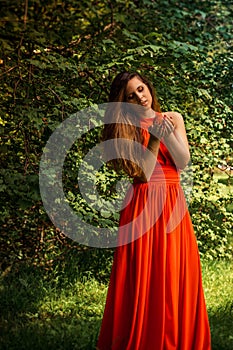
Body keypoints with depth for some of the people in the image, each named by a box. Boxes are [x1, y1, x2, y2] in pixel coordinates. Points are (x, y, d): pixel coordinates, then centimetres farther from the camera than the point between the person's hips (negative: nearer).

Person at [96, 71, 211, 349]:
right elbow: (143, 173, -7)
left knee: (174, 272, 2)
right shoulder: (126, 128, 2)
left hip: (173, 203, 2)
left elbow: (183, 162, 1)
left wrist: (168, 134, -13)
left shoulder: (173, 119, 9)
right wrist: (154, 138, -15)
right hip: (142, 207, -2)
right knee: (143, 276, -3)